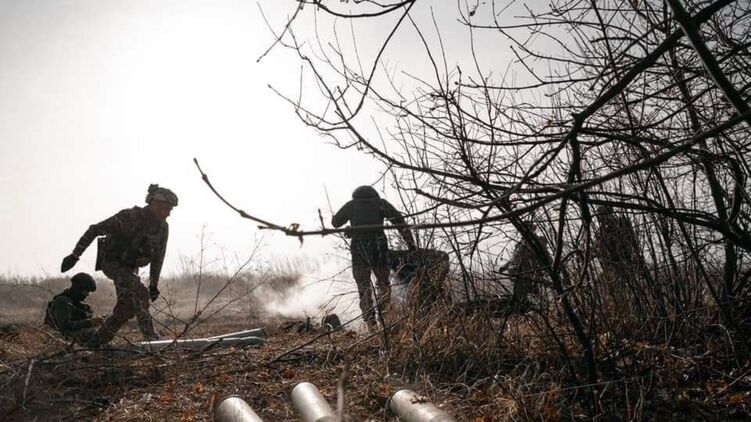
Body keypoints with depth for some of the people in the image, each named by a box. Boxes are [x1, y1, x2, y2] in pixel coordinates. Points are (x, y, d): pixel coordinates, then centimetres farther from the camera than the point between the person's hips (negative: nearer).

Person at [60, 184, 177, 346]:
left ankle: (98, 341, 18)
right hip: (111, 262, -7)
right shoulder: (129, 217, -26)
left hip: (130, 268, 7)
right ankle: (150, 336, -24)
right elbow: (94, 230, -21)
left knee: (128, 306, 2)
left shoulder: (163, 227, -7)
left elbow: (158, 257, 5)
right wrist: (75, 255, -21)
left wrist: (154, 284, 8)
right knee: (140, 293, -28)